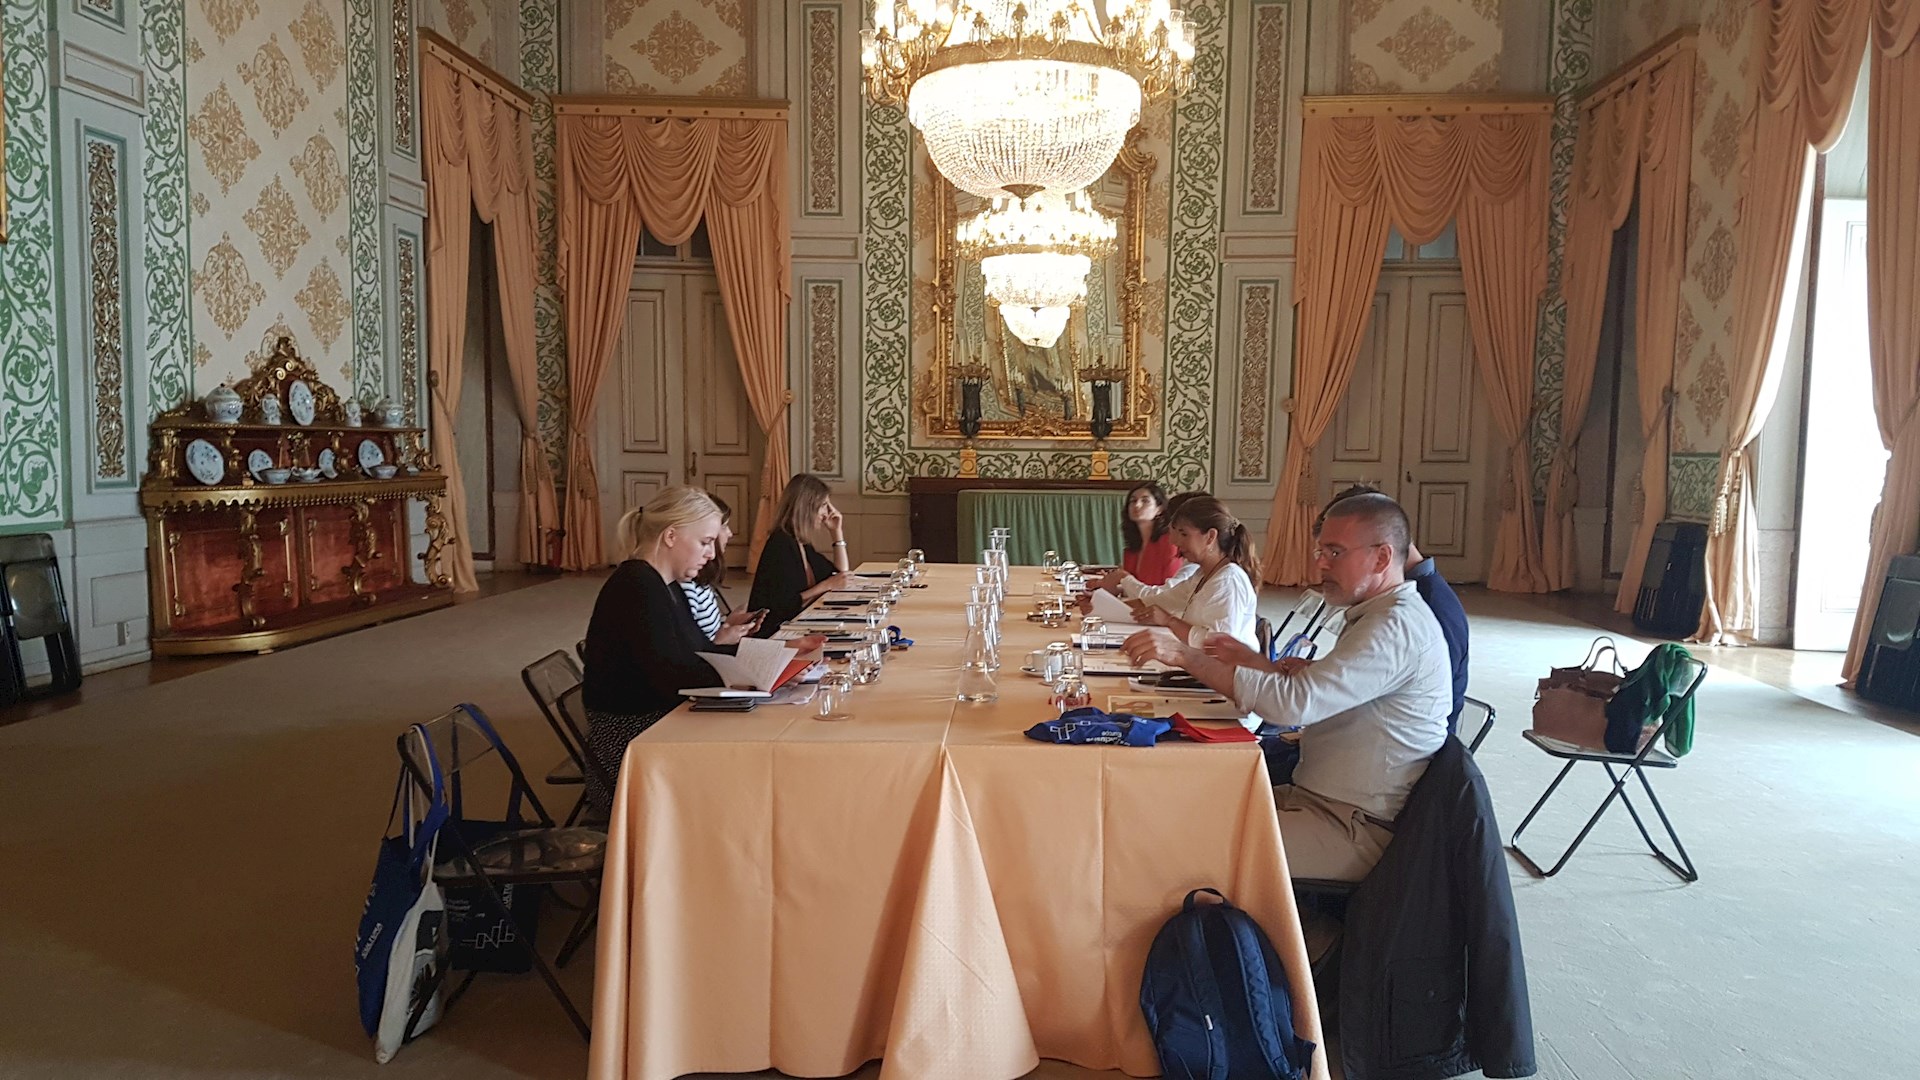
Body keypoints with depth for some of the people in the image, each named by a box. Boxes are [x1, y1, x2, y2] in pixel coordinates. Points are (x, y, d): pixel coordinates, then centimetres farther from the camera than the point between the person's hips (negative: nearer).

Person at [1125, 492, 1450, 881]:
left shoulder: (1395, 628, -20)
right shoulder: (1379, 616, 15)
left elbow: (1293, 702, -29)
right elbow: (1317, 693, 18)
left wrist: (1185, 655, -26)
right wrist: (1254, 661, 2)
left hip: (1356, 829, -10)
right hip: (1324, 799, 10)